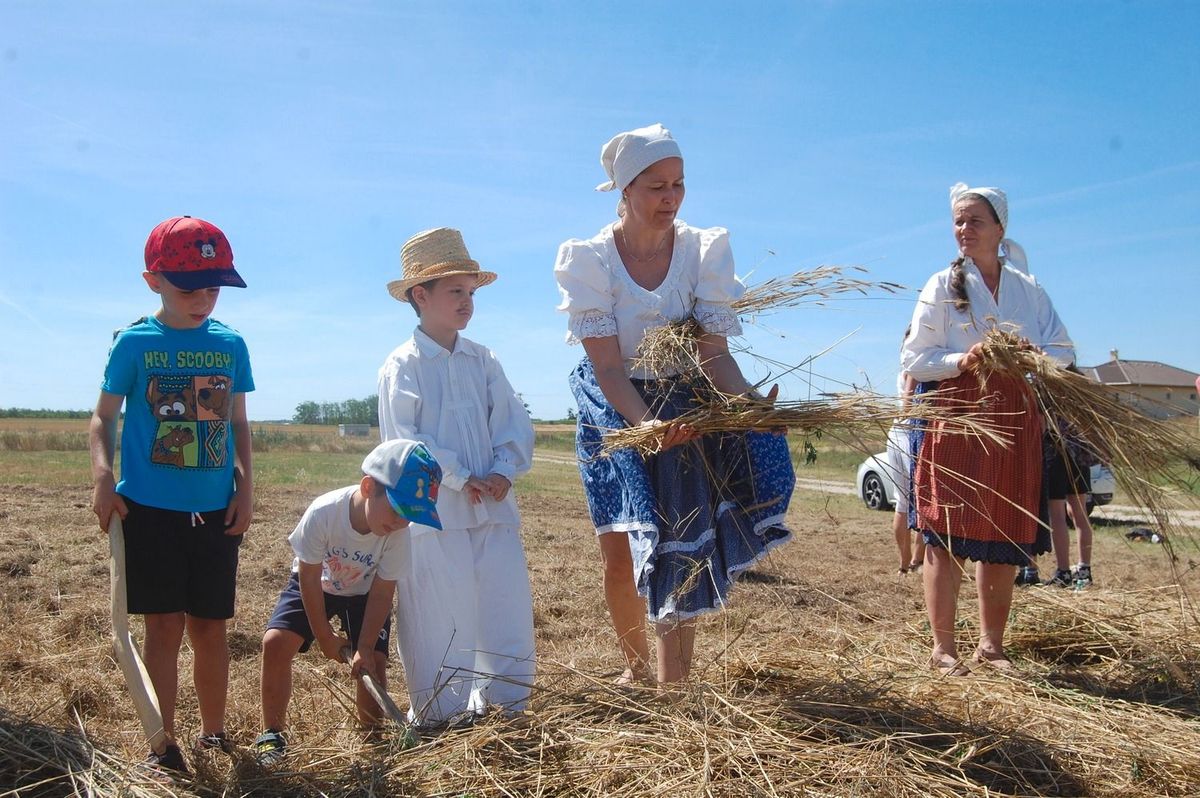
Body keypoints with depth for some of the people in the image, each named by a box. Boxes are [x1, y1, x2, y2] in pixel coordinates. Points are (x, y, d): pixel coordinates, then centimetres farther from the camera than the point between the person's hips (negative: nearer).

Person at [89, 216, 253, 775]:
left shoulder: (231, 345, 6)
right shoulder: (134, 343, -2)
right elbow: (103, 419, 3)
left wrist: (245, 487, 3)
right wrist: (103, 477, -13)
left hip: (216, 511, 2)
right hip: (150, 508, -2)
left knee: (210, 626, 9)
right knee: (164, 625, 0)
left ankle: (213, 735, 24)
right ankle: (164, 746, 12)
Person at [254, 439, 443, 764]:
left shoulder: (398, 532, -31)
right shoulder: (323, 513, -37)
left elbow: (381, 592, -19)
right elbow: (309, 578, -23)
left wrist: (365, 647, -24)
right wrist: (325, 637, -14)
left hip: (364, 593, 1)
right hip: (316, 586, -1)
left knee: (372, 663, -13)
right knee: (276, 642, -19)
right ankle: (271, 735, -2)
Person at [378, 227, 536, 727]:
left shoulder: (482, 360, 11)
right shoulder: (402, 365, -5)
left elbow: (513, 420, 7)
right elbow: (403, 439, -12)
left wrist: (504, 470, -9)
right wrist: (460, 479, -15)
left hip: (492, 506, 5)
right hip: (433, 512, -5)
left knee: (507, 604, 9)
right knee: (440, 616, 2)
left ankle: (504, 702, 25)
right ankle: (439, 712, 18)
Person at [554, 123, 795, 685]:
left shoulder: (704, 250, -11)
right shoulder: (589, 259, -14)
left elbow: (714, 352, -15)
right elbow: (607, 367, -20)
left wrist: (748, 401, -35)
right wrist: (647, 423, -38)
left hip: (687, 411, 0)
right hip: (615, 411, 0)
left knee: (675, 550, -9)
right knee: (618, 557, 2)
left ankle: (672, 688, 0)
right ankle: (635, 665, 28)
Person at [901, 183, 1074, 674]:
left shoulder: (1028, 289, 13)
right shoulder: (943, 285, 5)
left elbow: (1064, 351, 11)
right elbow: (912, 358, 0)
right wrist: (962, 361, -17)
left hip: (1015, 422, 4)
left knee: (1008, 537, 5)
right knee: (948, 533, -6)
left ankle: (991, 644, 16)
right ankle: (943, 647, 0)